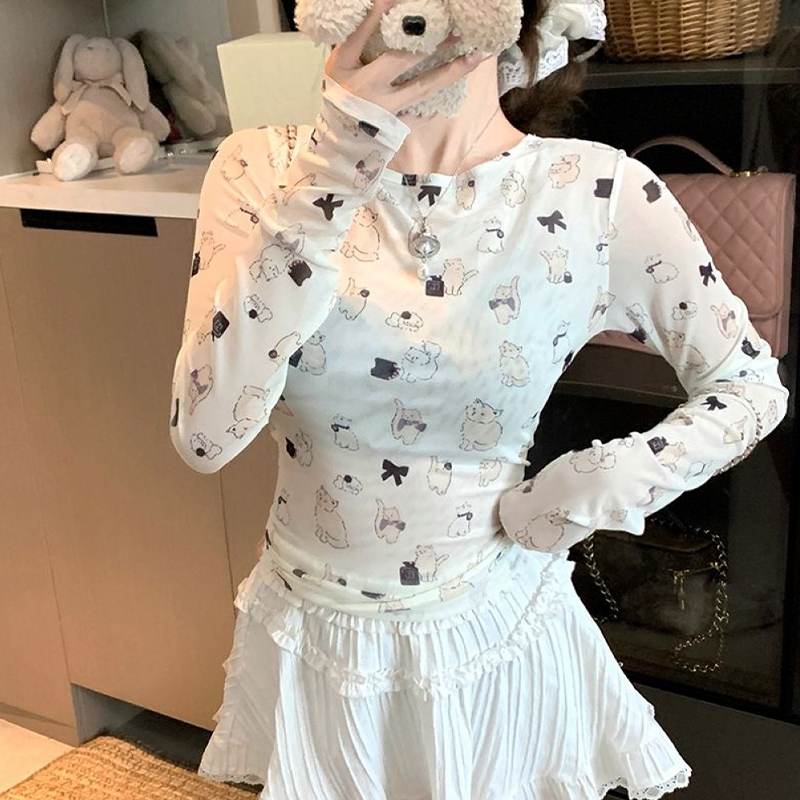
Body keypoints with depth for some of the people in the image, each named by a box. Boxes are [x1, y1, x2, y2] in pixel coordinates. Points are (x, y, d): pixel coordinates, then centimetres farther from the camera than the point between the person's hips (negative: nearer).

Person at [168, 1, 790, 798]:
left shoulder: (599, 194, -14)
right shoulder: (264, 169, -12)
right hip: (309, 638, 2)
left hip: (494, 640, -1)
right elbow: (203, 433, -24)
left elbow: (753, 385, -1)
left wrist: (600, 487, -15)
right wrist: (332, 174, -30)